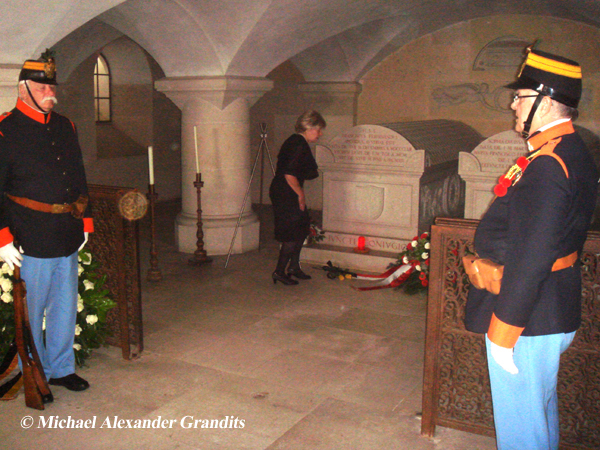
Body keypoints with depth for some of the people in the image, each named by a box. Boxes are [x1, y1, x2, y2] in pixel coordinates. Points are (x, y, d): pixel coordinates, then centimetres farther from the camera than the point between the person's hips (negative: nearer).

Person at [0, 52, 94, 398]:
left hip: (68, 239, 6)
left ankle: (61, 368, 30)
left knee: (65, 308, 15)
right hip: (31, 241, -6)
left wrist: (85, 222, 18)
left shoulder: (65, 127, 14)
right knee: (31, 312, 6)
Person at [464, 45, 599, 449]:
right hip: (553, 313, 10)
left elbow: (531, 259, -27)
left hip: (529, 321, -10)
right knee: (540, 410, 26)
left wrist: (502, 333, -20)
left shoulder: (548, 166, -24)